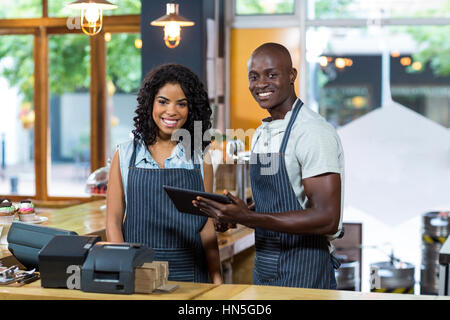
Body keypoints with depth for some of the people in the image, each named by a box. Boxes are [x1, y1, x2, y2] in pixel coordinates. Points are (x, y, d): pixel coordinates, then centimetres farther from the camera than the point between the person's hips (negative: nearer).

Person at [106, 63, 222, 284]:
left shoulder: (200, 159, 6)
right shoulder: (126, 155, 5)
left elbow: (206, 227, 7)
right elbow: (113, 221, 3)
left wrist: (217, 280, -1)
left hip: (188, 272, 1)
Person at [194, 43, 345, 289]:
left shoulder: (316, 132, -15)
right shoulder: (261, 134, 11)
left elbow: (326, 219, -22)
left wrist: (248, 218, -25)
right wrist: (234, 213, -1)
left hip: (303, 276, -7)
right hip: (262, 273, 7)